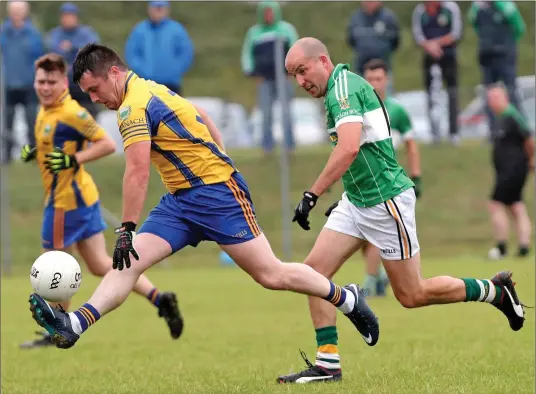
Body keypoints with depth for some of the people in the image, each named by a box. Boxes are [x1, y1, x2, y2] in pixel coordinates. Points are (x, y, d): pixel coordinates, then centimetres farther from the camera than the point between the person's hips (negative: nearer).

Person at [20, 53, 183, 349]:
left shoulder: (71, 113, -18)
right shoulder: (45, 111, 10)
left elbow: (107, 144, -18)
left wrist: (73, 160, -25)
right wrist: (34, 152, 8)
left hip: (67, 199, -9)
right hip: (83, 197, 9)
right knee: (101, 265, 12)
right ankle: (158, 298, 10)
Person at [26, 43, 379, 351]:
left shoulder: (133, 107, -18)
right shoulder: (151, 89, 10)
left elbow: (138, 173, -28)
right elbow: (204, 120, 20)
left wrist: (126, 230, -28)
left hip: (216, 191, -10)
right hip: (181, 199, 10)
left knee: (270, 275, -4)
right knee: (128, 261, -8)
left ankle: (347, 299, 14)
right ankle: (75, 325, -21)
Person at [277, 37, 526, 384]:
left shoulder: (343, 85, -18)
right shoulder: (341, 87, 12)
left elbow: (349, 148, -32)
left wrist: (312, 195, -32)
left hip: (386, 200, -10)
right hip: (355, 200, 10)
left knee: (412, 295, 1)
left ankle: (496, 291, 19)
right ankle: (328, 364, -2)